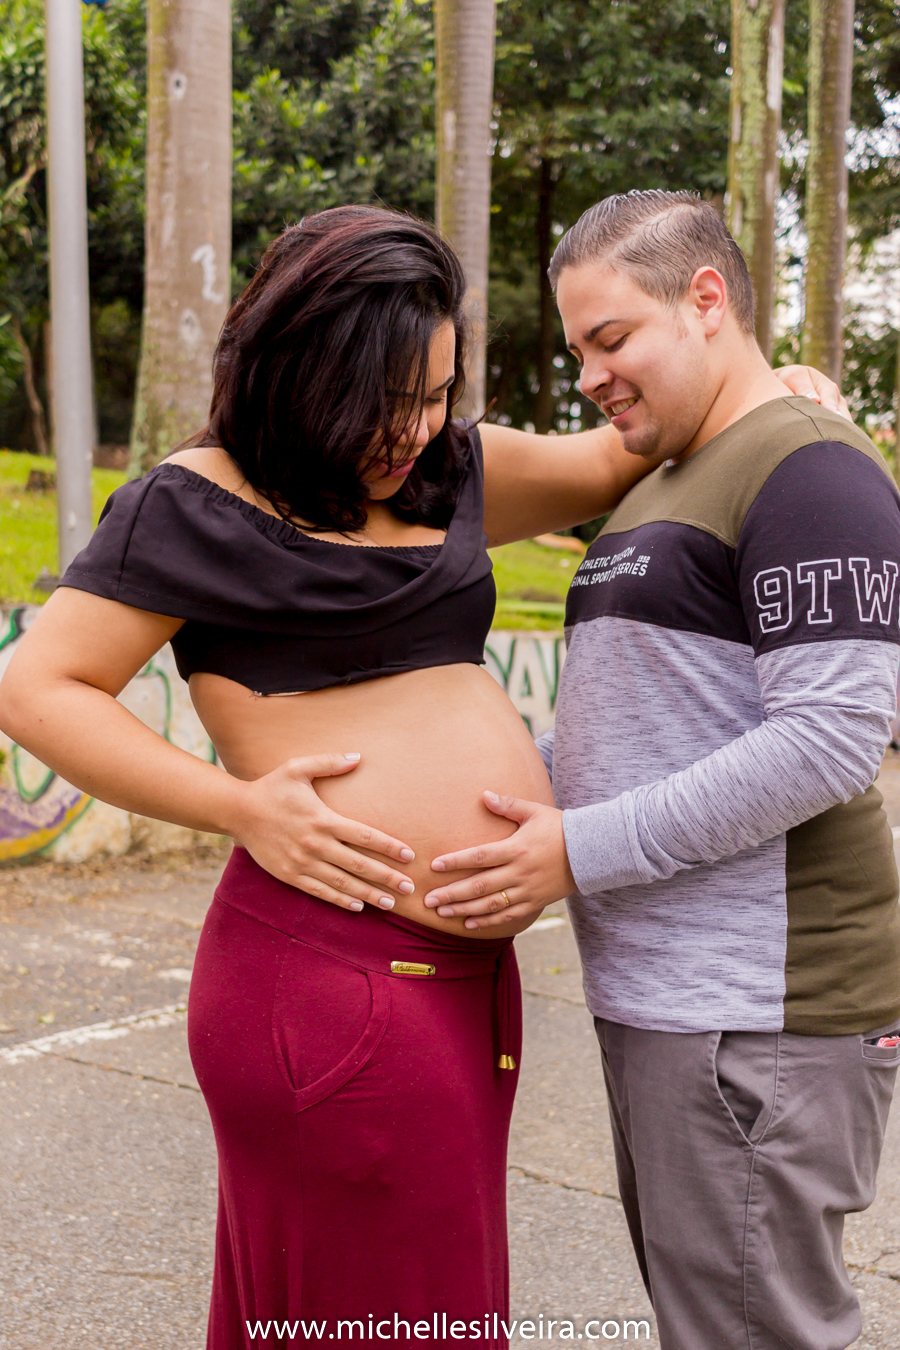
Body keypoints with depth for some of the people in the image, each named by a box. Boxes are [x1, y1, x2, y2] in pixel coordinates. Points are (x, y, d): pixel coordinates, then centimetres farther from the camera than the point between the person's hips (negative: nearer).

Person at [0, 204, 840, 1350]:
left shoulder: (446, 471, 14)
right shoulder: (197, 505, -6)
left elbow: (608, 463, 26)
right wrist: (243, 807, -15)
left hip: (462, 970, 8)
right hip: (335, 975, -8)